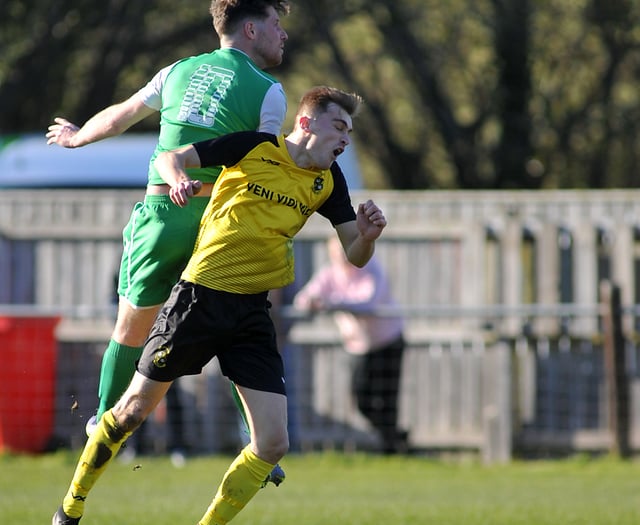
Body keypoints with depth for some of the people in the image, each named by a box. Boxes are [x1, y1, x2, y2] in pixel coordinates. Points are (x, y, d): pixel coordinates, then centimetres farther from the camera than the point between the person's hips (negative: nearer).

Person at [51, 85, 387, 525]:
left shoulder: (327, 180, 5)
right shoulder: (254, 147, -8)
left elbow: (355, 255, 8)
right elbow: (169, 159, -5)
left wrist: (368, 235, -15)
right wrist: (178, 179, -28)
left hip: (253, 312, 4)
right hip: (201, 298, -4)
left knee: (273, 443, -7)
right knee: (136, 409, 5)